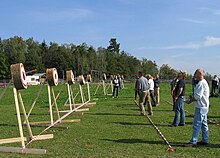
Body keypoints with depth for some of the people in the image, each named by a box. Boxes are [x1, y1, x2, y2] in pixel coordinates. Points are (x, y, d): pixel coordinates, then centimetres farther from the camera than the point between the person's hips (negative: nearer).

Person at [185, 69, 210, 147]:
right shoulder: (204, 82, 14)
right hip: (204, 106, 11)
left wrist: (190, 100, -8)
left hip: (200, 107, -11)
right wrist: (191, 99, 11)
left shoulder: (201, 83, -20)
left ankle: (193, 141, -3)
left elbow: (197, 96, -23)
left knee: (197, 124, -7)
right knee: (204, 124, 16)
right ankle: (205, 140, 24)